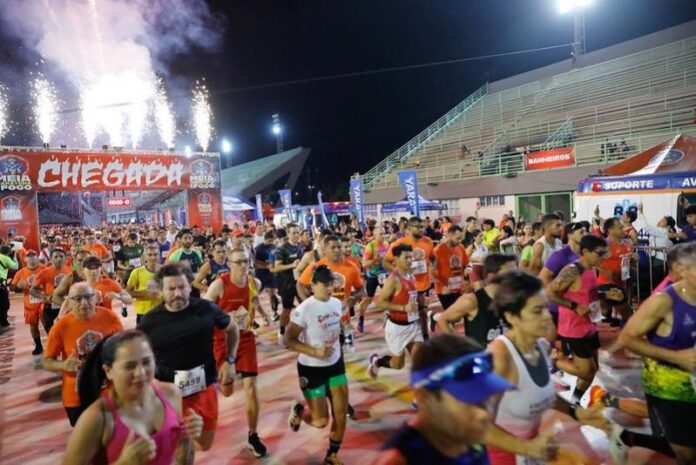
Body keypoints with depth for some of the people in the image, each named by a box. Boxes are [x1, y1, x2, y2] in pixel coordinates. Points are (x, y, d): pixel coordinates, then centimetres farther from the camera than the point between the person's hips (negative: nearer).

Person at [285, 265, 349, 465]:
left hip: (335, 364, 6)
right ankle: (298, 411, 34)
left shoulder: (337, 303, -3)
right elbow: (289, 340, -19)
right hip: (311, 368, -6)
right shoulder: (304, 309, -23)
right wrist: (315, 351, -27)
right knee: (321, 421, 2)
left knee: (341, 413, 8)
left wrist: (336, 348, 11)